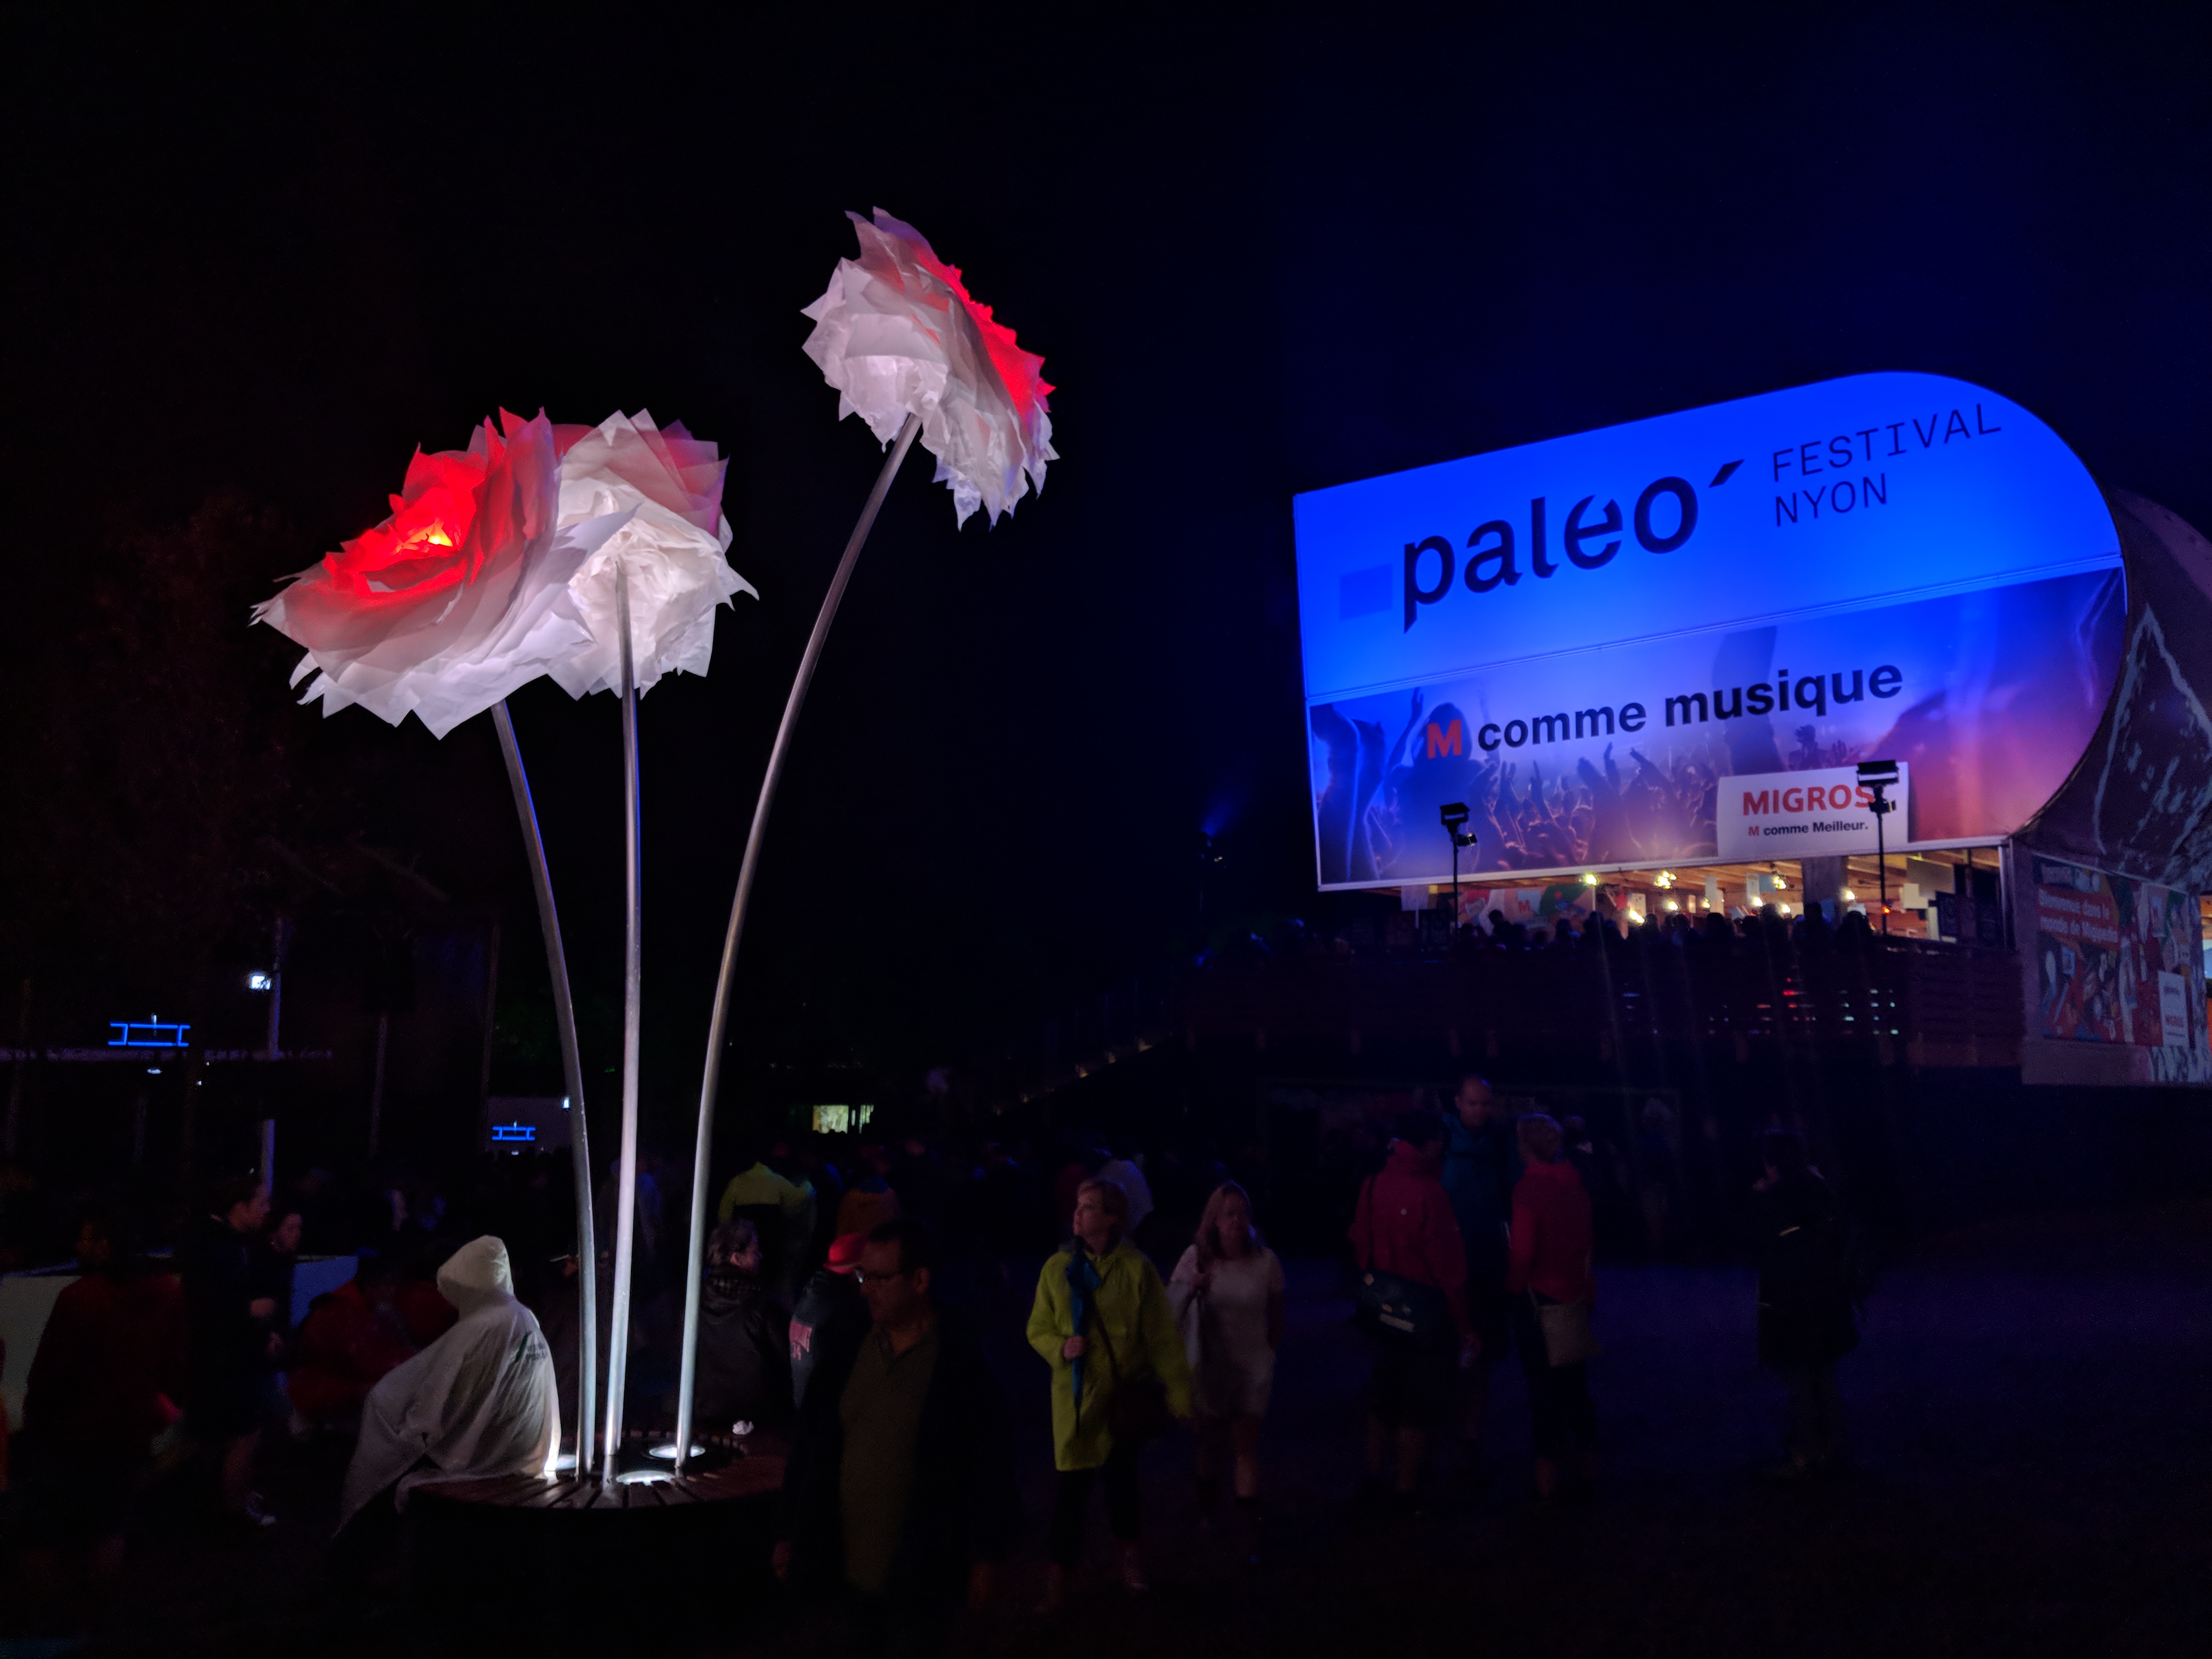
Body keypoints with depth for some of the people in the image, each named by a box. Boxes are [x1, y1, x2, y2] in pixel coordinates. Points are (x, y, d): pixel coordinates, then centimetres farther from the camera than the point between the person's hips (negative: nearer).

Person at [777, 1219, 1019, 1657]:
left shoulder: (962, 1361, -13)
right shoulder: (845, 1349, -1)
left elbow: (989, 1461, -8)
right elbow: (810, 1444, 7)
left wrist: (986, 1555, -6)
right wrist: (790, 1531, 9)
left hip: (923, 1571, -4)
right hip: (851, 1560, 4)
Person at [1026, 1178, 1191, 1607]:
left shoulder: (1136, 1269, -11)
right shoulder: (1058, 1267, -5)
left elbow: (1162, 1337, -7)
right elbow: (1038, 1328, 4)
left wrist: (1177, 1393, -6)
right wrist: (1061, 1347, -16)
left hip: (1127, 1392, 0)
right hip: (1077, 1394, 0)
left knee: (1122, 1475, 16)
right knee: (1071, 1483, -2)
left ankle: (1127, 1546, 42)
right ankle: (1061, 1567, 15)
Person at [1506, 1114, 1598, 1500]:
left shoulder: (1529, 1187, -17)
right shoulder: (1575, 1183, 1)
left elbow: (1522, 1249, -19)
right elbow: (1586, 1239, 7)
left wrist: (1514, 1283, -3)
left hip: (1539, 1295, -6)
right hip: (1577, 1292, 6)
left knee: (1544, 1385, 3)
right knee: (1575, 1381, 17)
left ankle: (1547, 1475, 9)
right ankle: (1586, 1464, 25)